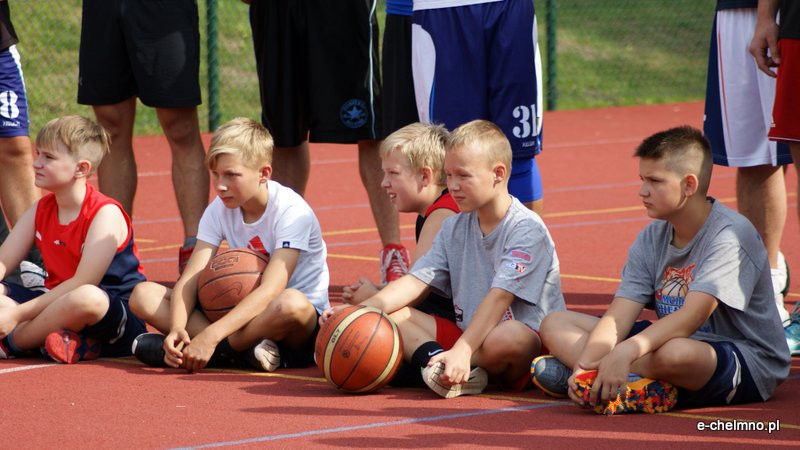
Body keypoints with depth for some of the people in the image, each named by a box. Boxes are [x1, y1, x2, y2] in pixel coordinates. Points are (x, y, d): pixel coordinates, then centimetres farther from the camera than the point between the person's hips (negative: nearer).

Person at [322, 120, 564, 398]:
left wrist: (462, 350, -34)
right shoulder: (454, 227, 11)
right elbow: (416, 281, 5)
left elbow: (499, 297, -23)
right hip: (467, 333, 7)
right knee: (388, 315, -6)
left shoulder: (526, 229, -12)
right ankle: (437, 361, -30)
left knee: (512, 337, -42)